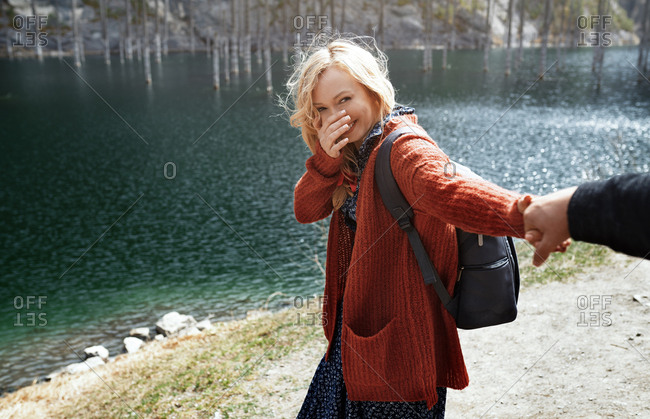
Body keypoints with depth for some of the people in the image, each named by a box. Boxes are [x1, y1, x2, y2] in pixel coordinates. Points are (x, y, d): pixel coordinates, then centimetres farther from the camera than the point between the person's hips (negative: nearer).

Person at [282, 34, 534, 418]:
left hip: (397, 339, -8)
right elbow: (305, 210, -1)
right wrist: (326, 160, -18)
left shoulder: (402, 145, -22)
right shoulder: (354, 152, 4)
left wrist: (518, 214, -61)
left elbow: (442, 188, -43)